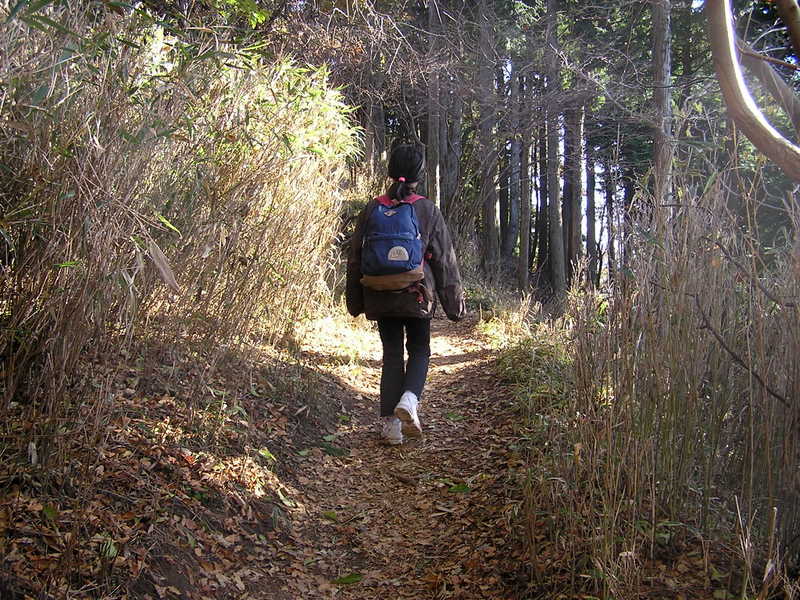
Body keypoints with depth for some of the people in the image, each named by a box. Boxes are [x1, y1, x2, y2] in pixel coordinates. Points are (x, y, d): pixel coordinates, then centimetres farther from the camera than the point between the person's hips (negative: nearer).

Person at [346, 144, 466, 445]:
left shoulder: (372, 208, 0)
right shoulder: (428, 210, -5)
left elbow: (355, 257, 6)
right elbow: (444, 260, -2)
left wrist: (355, 301, 15)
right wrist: (454, 302, 5)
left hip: (380, 295, 2)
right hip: (417, 296, -2)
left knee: (392, 354, 10)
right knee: (419, 350, 15)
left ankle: (390, 422, 7)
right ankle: (409, 398, -11)